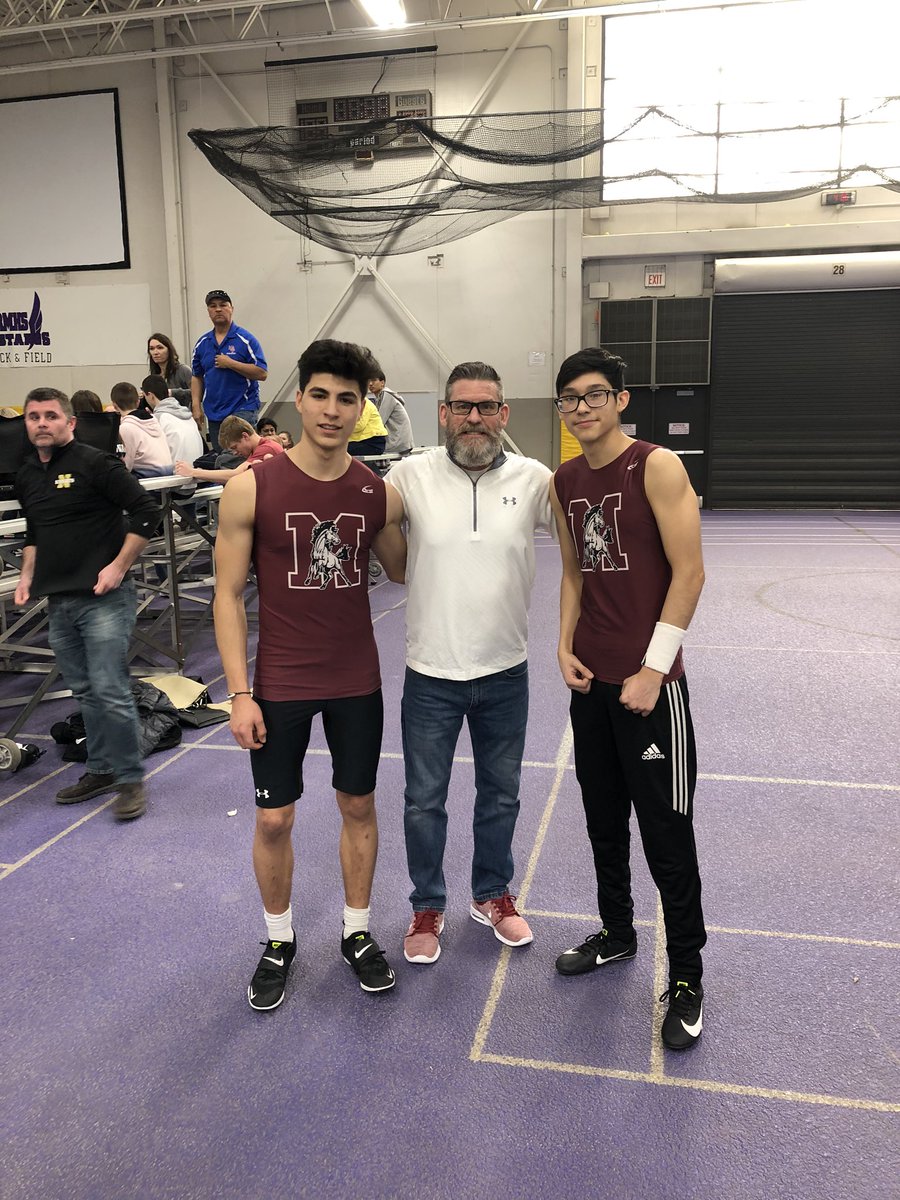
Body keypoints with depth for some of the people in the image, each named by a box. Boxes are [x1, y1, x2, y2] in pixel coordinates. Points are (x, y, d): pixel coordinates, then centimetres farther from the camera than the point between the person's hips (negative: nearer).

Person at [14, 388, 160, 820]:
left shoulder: (95, 463, -9)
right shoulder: (26, 476, 14)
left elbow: (146, 512, -12)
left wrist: (118, 566, -14)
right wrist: (28, 574, 14)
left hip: (103, 598, -7)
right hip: (58, 601, 7)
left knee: (110, 691, -8)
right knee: (85, 692, 15)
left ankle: (130, 778, 5)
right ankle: (100, 770, 27)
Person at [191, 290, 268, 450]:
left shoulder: (245, 339, -4)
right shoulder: (202, 343, 11)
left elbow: (262, 373, -11)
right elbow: (197, 377, 16)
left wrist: (230, 363, -15)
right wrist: (196, 406, 5)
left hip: (243, 408, -5)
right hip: (213, 412, 5)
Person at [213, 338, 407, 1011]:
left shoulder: (379, 494, -3)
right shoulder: (252, 489, -11)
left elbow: (403, 569, 14)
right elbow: (229, 594, -8)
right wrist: (239, 693, -11)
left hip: (357, 682, 3)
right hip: (279, 685, -2)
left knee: (359, 805, 14)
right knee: (274, 819, 8)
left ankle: (357, 932, 35)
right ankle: (279, 942, 33)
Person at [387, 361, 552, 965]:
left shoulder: (532, 479, -4)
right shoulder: (411, 475, -7)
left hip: (505, 672, 2)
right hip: (431, 673, -1)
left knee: (501, 795, 19)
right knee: (424, 801, 12)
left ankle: (493, 894, 43)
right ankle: (428, 907, 35)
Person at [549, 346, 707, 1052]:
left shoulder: (657, 467, -11)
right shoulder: (564, 482, 9)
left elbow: (689, 572, -14)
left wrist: (653, 669, -16)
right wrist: (566, 647, 3)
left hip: (649, 682, -6)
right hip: (591, 679, 6)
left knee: (666, 835, 2)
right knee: (604, 821, 18)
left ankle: (686, 977, 21)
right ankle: (617, 934, 39)